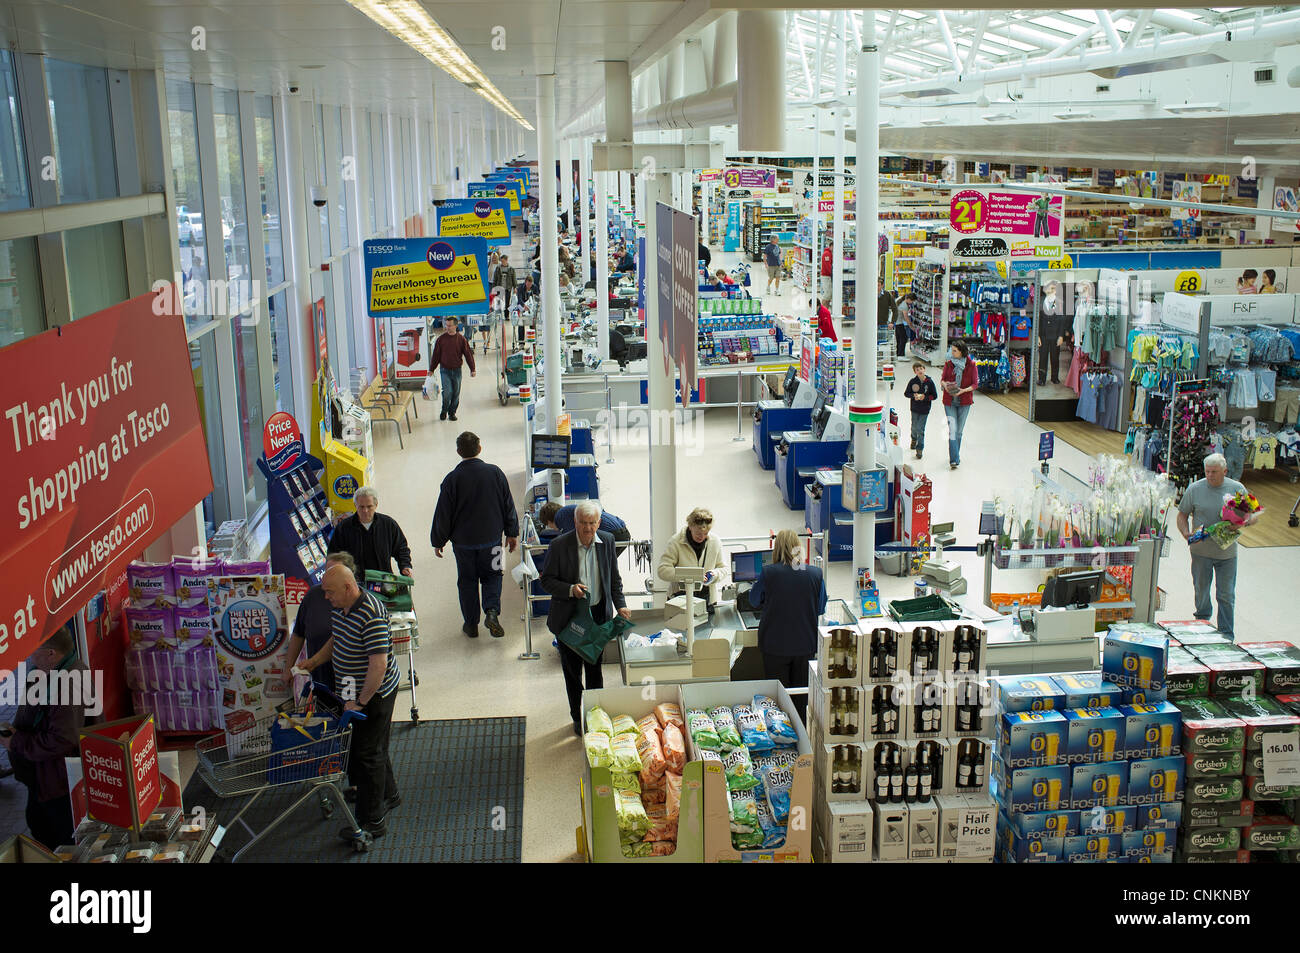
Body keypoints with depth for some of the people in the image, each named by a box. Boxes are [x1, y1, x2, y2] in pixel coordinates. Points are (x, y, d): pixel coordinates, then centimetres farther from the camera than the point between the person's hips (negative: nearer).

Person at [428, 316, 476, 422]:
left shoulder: (461, 339, -2)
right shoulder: (441, 339, -3)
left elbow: (468, 354, 2)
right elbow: (435, 355, 4)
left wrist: (473, 369, -2)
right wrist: (431, 369, 5)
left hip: (457, 370, 1)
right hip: (445, 370, -1)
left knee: (456, 393, 8)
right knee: (447, 392, -11)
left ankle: (452, 412, 24)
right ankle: (444, 411, 11)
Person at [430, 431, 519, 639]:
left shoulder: (452, 479, -15)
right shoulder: (495, 472, -8)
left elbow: (443, 514, -8)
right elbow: (508, 505, 0)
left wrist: (438, 541, 5)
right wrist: (512, 533, 13)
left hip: (463, 540, -1)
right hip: (491, 537, 1)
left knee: (467, 581, 13)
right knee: (491, 576, 17)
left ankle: (471, 624, 19)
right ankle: (492, 611, -6)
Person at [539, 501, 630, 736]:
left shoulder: (607, 541, -4)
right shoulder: (560, 545, -15)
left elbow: (614, 578, 8)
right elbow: (546, 581, -9)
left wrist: (620, 605, -2)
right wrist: (570, 590, -25)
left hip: (598, 614, 2)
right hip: (568, 618, -2)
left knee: (595, 668, 11)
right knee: (572, 670, 11)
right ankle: (577, 718, 27)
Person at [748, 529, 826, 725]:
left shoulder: (768, 573, -14)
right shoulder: (815, 574, -8)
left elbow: (754, 600, 4)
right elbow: (820, 609, 5)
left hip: (775, 645, -2)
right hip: (806, 644, 2)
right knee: (802, 698, 15)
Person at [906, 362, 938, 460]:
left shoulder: (929, 382, -7)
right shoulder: (912, 382, -4)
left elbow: (935, 396, -2)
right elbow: (907, 393, 4)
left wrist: (924, 397, -16)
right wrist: (914, 396, -15)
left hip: (925, 409, -2)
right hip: (914, 408, 2)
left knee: (920, 429, -6)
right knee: (914, 427, 14)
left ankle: (920, 449, 2)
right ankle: (914, 439, 48)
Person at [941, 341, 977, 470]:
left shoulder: (971, 365, -6)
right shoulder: (948, 364, -1)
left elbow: (975, 384, -3)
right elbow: (942, 379, 10)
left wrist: (963, 390, -19)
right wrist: (945, 384, -13)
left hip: (964, 402, 0)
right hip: (949, 401, 0)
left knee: (959, 430, 10)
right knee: (952, 429, -9)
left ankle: (955, 457, 26)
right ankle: (954, 460, -12)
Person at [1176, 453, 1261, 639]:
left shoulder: (1237, 489, 0)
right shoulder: (1194, 489, -2)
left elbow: (1253, 514, 6)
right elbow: (1182, 514, 6)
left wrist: (1245, 521, -18)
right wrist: (1186, 533, -13)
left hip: (1227, 552, 0)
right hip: (1201, 551, 0)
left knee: (1226, 596, 4)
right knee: (1201, 591, 11)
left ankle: (1226, 635, 13)